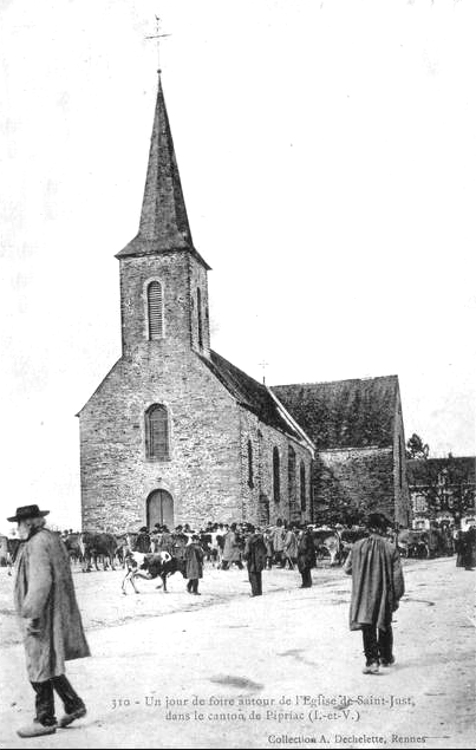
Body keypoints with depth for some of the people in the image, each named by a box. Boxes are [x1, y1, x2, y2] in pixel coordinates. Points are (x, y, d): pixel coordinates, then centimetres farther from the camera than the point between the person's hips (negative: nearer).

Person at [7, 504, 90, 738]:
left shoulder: (37, 544, -17)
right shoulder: (52, 539, 14)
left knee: (40, 667, 0)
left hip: (42, 615, -10)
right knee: (49, 664, 18)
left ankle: (45, 721, 9)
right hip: (57, 612, 10)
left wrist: (31, 614, -23)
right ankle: (74, 704, 22)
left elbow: (41, 581, -26)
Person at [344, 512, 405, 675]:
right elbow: (397, 576, -7)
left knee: (368, 628, 3)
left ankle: (372, 660, -9)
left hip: (364, 595, 0)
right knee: (385, 626, 19)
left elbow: (347, 569, 3)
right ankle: (386, 657, 32)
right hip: (384, 595, 0)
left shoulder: (357, 546, -6)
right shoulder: (390, 548, -10)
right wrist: (397, 597, 3)